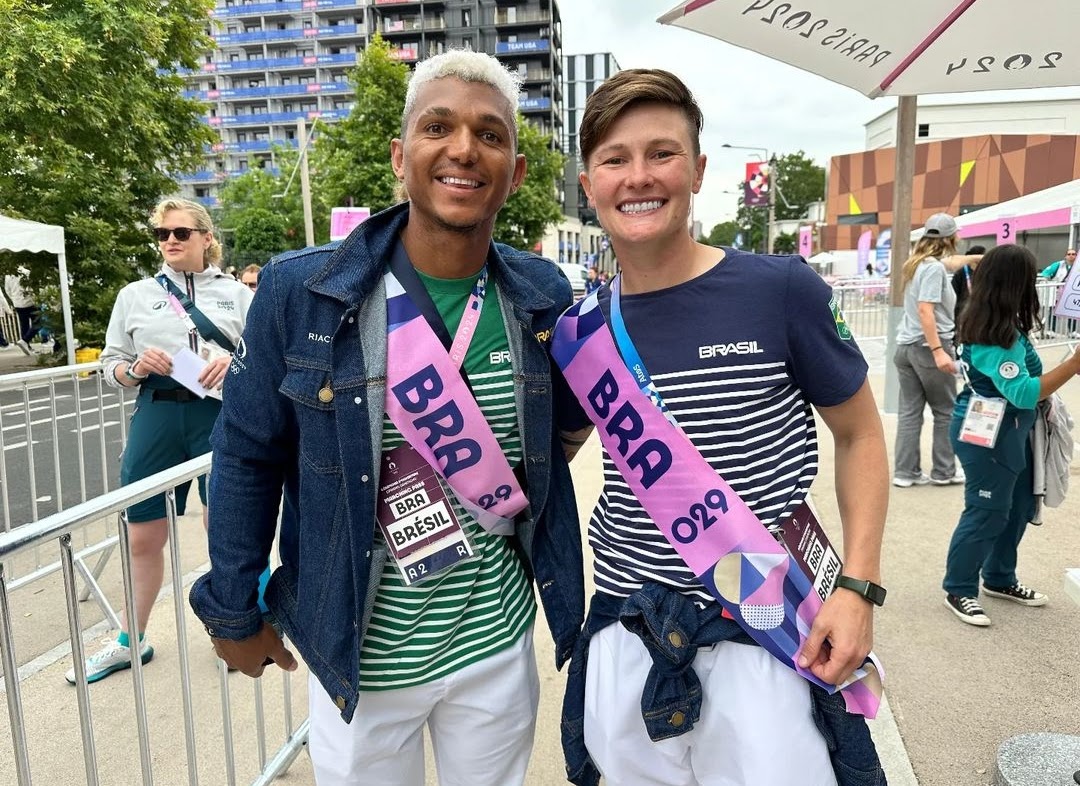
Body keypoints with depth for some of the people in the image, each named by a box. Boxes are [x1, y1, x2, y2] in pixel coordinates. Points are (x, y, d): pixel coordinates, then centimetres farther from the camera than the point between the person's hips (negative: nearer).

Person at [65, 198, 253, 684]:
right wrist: (137, 367, -10)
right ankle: (130, 641, 31)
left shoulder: (236, 294, 7)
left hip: (220, 416, -2)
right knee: (143, 536, 10)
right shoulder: (135, 295, 11)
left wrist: (234, 363, -16)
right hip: (157, 419, 2)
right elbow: (111, 367, 11)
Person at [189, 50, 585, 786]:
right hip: (358, 656, -2)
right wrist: (233, 610, 1)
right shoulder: (301, 289, -15)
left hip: (497, 645, 3)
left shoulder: (544, 294, -7)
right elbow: (248, 455, -5)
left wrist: (510, 487, -5)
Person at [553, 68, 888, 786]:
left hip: (761, 631, -3)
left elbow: (861, 435, -1)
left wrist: (859, 585, -8)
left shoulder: (782, 290, -11)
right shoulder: (578, 329, -1)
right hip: (622, 635, 4)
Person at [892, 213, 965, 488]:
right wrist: (938, 350, -25)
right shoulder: (934, 268, -13)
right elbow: (925, 310, -21)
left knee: (909, 412, 8)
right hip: (928, 346, -8)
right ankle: (943, 471, 16)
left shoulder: (916, 264, 13)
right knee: (946, 412, 7)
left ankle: (905, 472, 9)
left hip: (906, 345, 8)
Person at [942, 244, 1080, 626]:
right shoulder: (990, 338, -26)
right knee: (987, 513, -3)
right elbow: (1022, 393, -32)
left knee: (1019, 507, 19)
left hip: (1011, 429, 11)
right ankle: (959, 590, 12)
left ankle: (999, 579, 35)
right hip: (987, 434, -11)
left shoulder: (1004, 325, 4)